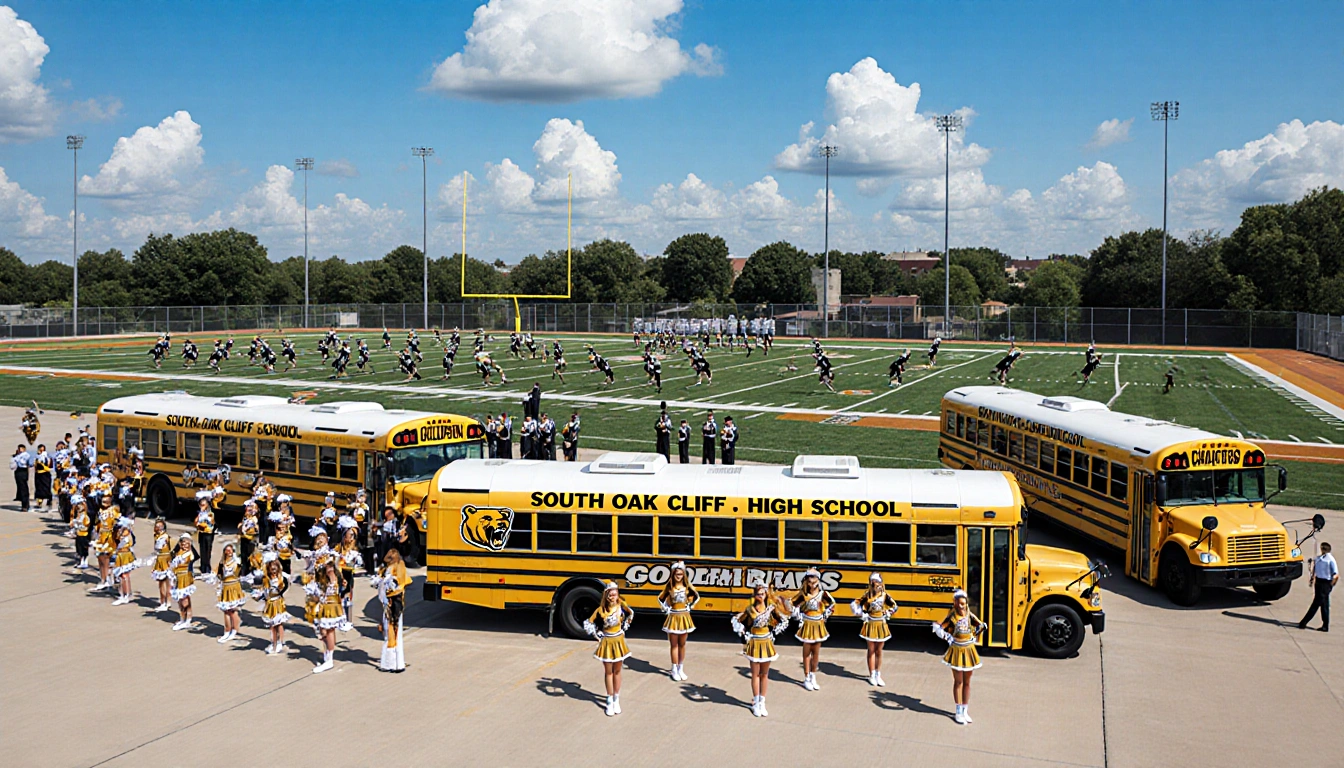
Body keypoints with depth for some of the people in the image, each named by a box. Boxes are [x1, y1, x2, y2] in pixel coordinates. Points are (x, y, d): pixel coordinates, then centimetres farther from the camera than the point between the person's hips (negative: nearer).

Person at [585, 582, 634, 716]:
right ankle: (609, 701, 15)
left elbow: (630, 614, 10)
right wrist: (597, 636, -7)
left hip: (619, 641, 2)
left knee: (617, 671, 11)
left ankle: (616, 700, 21)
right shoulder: (601, 610, -17)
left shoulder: (622, 606, -11)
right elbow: (588, 624, -10)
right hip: (606, 642, -2)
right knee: (608, 672, 7)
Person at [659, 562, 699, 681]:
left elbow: (697, 597, 10)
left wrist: (690, 606, 2)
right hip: (673, 617, -1)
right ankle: (674, 670, 11)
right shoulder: (669, 586, -6)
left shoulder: (687, 585, -3)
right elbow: (660, 598, 6)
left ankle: (681, 669, 19)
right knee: (674, 644, 4)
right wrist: (666, 609, -1)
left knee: (682, 644, 10)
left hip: (684, 617, 1)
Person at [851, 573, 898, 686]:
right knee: (871, 651, 7)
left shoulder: (885, 595, -5)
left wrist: (887, 615, 1)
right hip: (870, 625, -1)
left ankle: (878, 675, 19)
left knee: (879, 651, 10)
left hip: (881, 625, 1)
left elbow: (894, 606, 8)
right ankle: (872, 675, 14)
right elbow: (854, 604, -8)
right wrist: (861, 615, -8)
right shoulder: (867, 595, -9)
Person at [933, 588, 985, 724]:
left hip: (969, 651, 4)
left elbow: (981, 626, 9)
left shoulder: (970, 616, -5)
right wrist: (948, 637, -26)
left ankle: (965, 711, 21)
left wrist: (974, 635, 4)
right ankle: (959, 712, 12)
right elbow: (937, 628, -24)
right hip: (957, 651, -4)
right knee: (958, 682, 4)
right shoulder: (951, 617, -16)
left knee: (967, 682, 11)